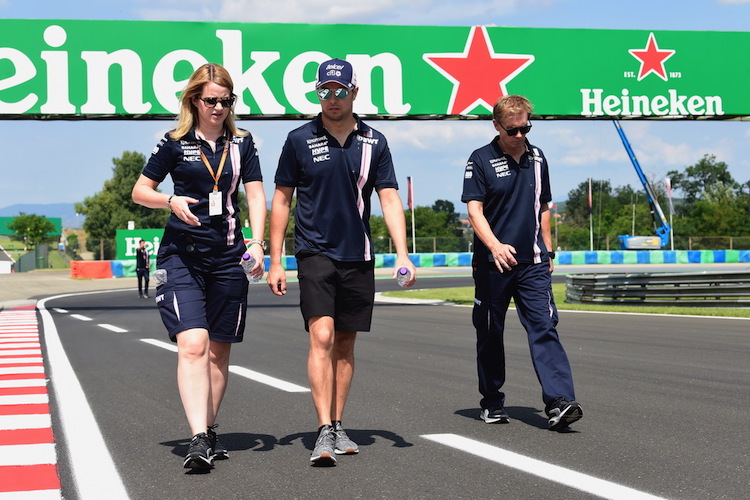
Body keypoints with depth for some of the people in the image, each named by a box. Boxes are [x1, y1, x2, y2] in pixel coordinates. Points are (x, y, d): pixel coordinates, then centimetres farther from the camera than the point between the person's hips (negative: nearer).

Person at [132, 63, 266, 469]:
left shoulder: (242, 143, 9)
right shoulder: (175, 143, 3)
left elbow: (255, 195, 4)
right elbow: (139, 191, 8)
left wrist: (257, 243, -10)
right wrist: (171, 201, -12)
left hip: (227, 258, 3)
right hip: (181, 256, -3)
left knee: (219, 350, 8)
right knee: (193, 344, -17)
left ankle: (209, 430, 22)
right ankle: (198, 439, -23)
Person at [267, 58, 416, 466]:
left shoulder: (374, 143, 5)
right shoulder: (299, 140, 0)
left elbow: (390, 199, 2)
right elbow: (281, 200, 4)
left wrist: (402, 253, -11)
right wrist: (275, 261, 0)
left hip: (358, 256, 3)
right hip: (315, 253, -3)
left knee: (346, 344, 9)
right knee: (322, 337, -15)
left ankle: (337, 426, 20)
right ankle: (324, 433, -17)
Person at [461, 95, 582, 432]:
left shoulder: (537, 159, 12)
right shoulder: (480, 160, -3)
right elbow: (474, 210, -11)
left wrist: (548, 252, 18)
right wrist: (495, 245, -27)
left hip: (533, 264, 3)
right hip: (492, 264, -3)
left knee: (544, 328, -9)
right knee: (490, 335, 7)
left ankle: (559, 403, -16)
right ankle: (492, 403, 20)